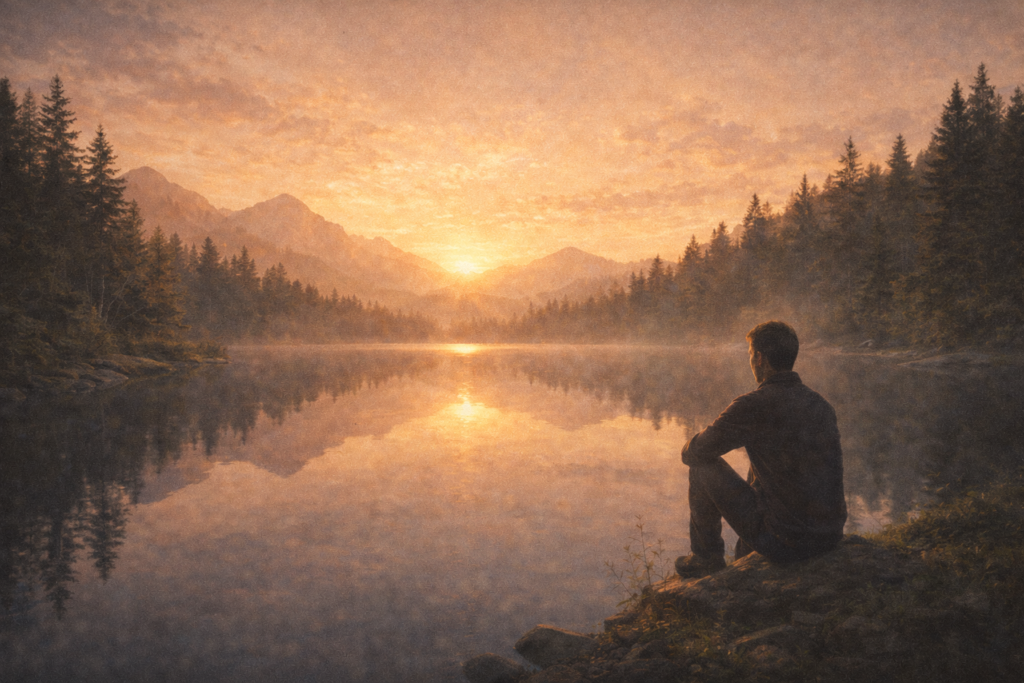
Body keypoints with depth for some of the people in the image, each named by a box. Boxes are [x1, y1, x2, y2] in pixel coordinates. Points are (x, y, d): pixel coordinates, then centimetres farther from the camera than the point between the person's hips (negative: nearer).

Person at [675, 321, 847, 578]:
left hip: (782, 542, -7)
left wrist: (689, 449, 18)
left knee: (704, 467, 5)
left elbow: (694, 453, -7)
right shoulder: (822, 405, 6)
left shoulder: (753, 406, -16)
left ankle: (706, 559, 23)